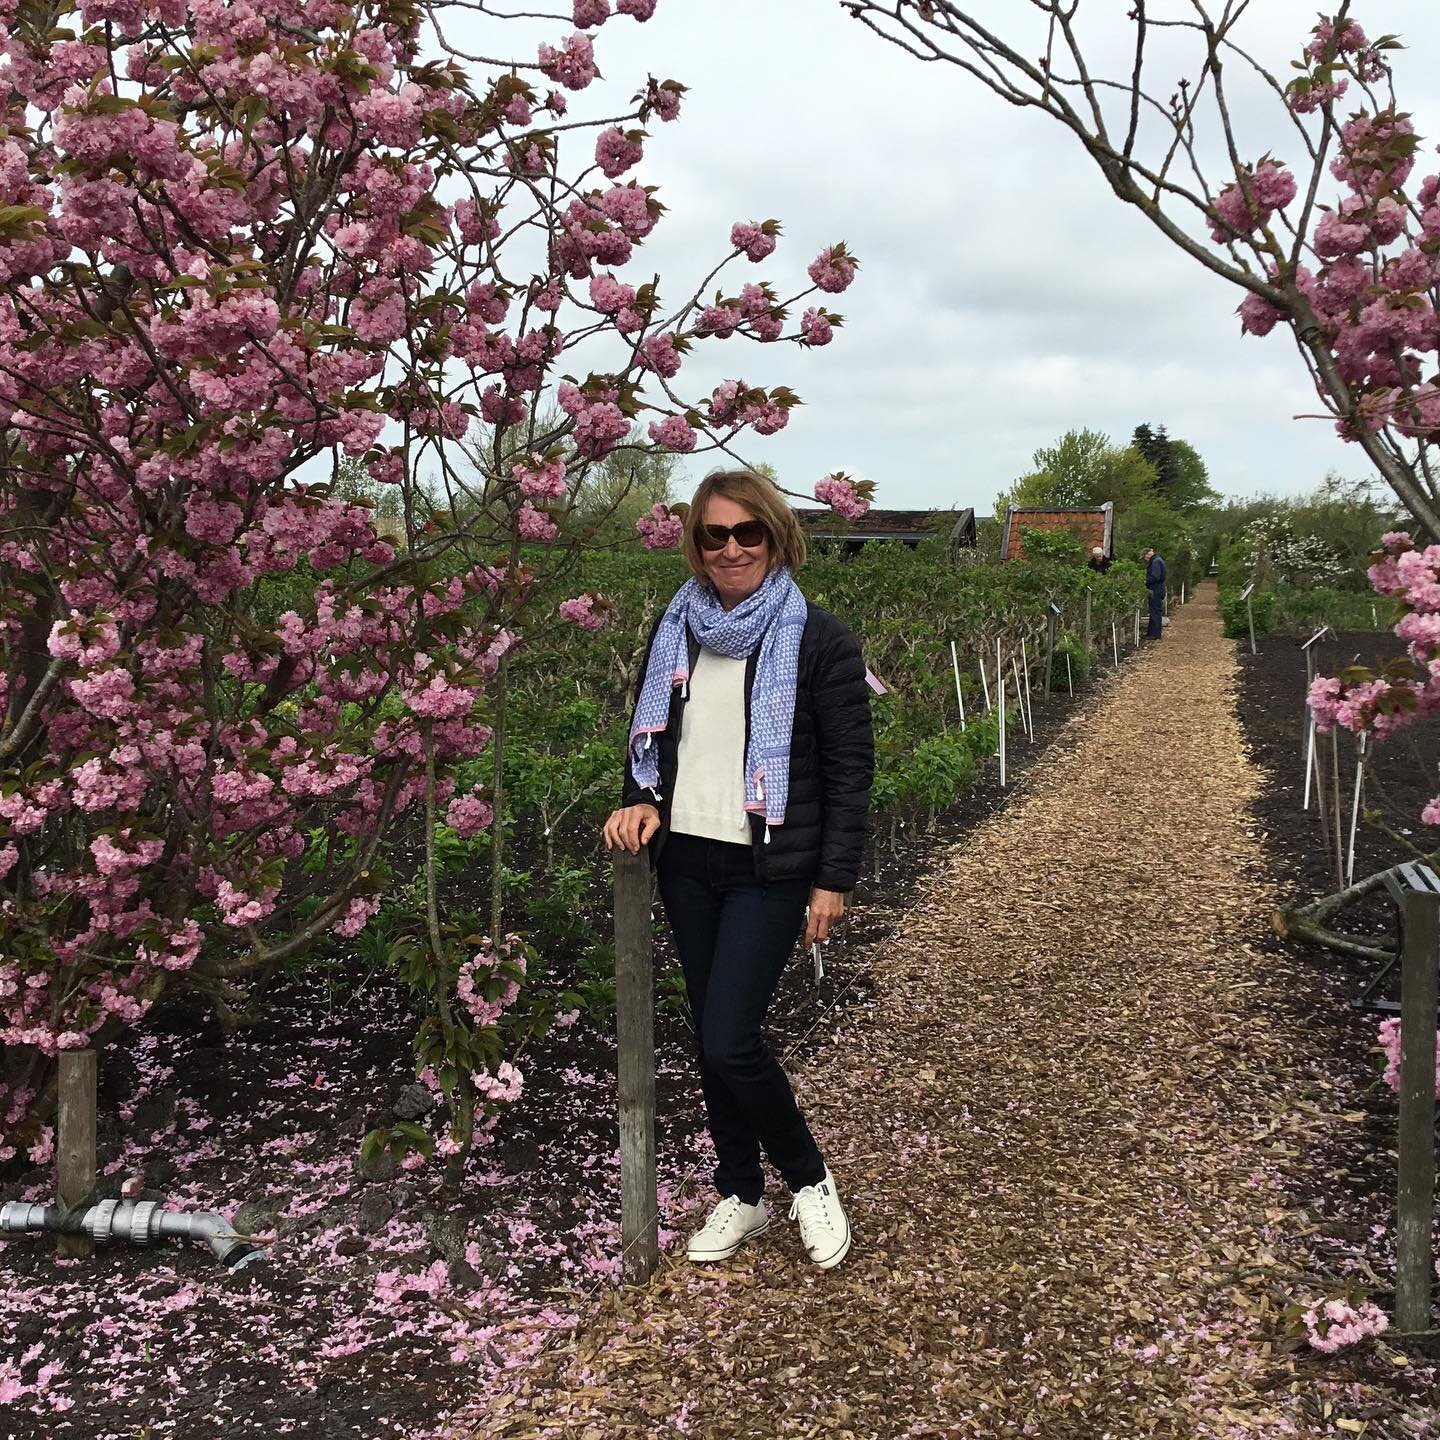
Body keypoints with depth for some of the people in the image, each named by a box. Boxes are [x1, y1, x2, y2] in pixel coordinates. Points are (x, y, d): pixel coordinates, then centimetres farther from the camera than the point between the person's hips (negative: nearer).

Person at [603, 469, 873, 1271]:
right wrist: (643, 801, -2)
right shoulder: (677, 631, 6)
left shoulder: (818, 640, -9)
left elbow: (851, 768, -7)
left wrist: (835, 879, -9)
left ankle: (810, 1178, 16)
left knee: (731, 1042, -11)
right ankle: (742, 1196, 31)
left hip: (769, 871, -5)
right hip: (687, 861, 6)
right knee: (712, 1039, 13)